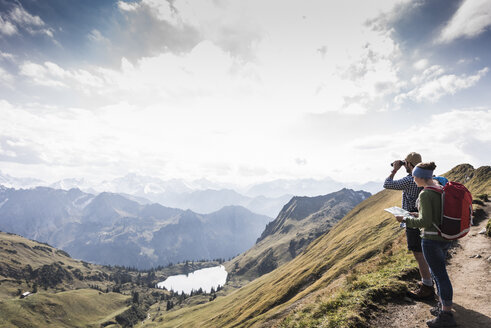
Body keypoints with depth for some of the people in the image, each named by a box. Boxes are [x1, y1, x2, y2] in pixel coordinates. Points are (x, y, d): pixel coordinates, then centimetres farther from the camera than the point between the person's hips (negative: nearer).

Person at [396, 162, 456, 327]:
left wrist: (405, 220, -9)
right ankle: (443, 306, 34)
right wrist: (418, 215, 16)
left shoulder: (425, 194, -20)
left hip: (432, 239, -9)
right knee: (437, 272, 22)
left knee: (440, 275, 2)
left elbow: (425, 222, -21)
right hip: (445, 238, 9)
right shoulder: (442, 189, 7)